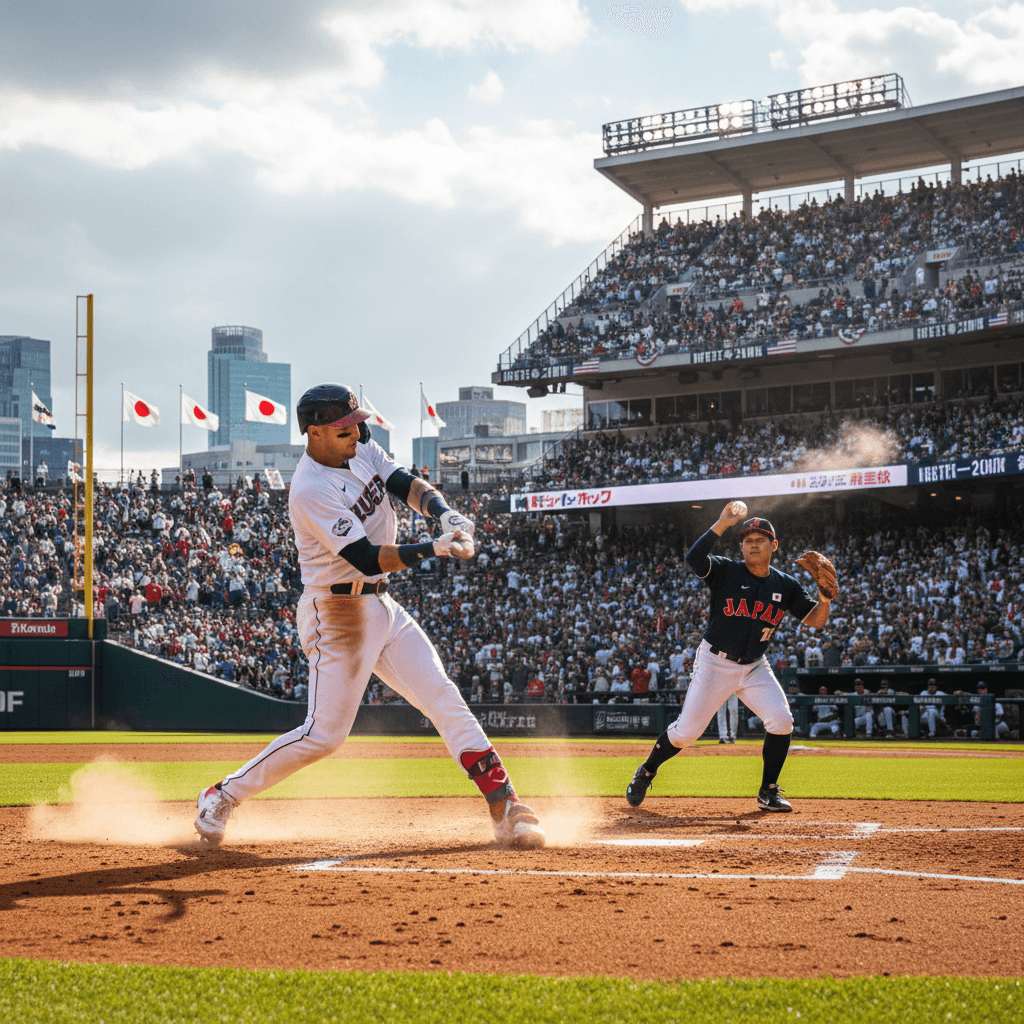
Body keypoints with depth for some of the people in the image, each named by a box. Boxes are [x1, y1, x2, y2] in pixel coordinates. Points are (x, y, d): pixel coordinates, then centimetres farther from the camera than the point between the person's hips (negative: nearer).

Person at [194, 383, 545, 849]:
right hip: (337, 614, -8)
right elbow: (368, 559, -27)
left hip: (382, 608, 8)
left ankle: (506, 810, -1)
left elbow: (408, 484, -2)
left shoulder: (363, 452, 4)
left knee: (443, 697, 0)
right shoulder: (311, 491, -23)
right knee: (324, 733, -6)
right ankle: (222, 797, 10)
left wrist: (445, 513, -23)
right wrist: (433, 548, -37)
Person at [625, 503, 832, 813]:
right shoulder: (727, 572, -11)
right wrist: (722, 524, -32)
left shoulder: (785, 585, 2)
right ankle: (645, 773, 22)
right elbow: (693, 558, -30)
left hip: (754, 667, 4)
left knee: (781, 721, -14)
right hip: (715, 663, -4)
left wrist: (825, 598, -18)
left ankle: (768, 792, 1)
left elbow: (814, 621, 3)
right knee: (687, 730, -4)